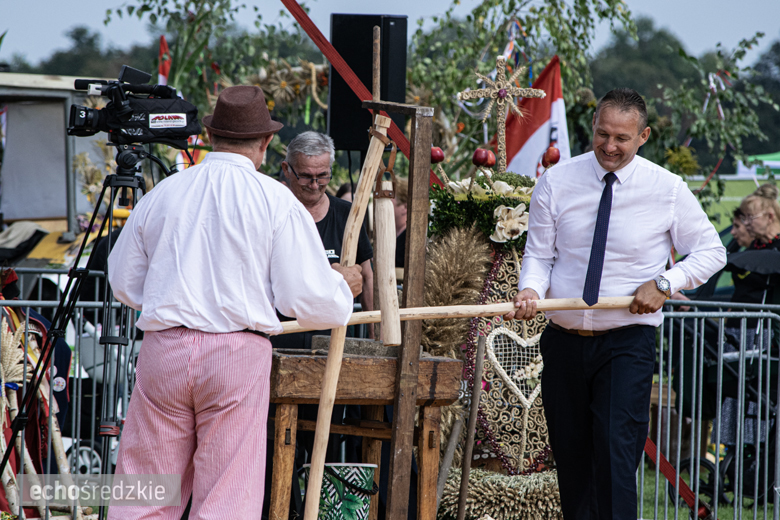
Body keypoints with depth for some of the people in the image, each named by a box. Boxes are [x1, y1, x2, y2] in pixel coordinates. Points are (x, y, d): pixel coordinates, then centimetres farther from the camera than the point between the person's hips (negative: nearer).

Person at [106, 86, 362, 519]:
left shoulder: (163, 194, 8)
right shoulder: (276, 200, -2)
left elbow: (124, 283, 17)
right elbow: (307, 298, -4)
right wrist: (345, 287, 17)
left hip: (164, 349, 3)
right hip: (239, 354, -3)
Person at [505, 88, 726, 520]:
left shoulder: (667, 190, -4)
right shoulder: (557, 182, 1)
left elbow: (711, 251, 5)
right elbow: (539, 254, 6)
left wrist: (665, 283, -11)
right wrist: (531, 290, -16)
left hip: (627, 342, -3)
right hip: (564, 339, 3)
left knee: (616, 450, -17)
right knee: (570, 456, 10)